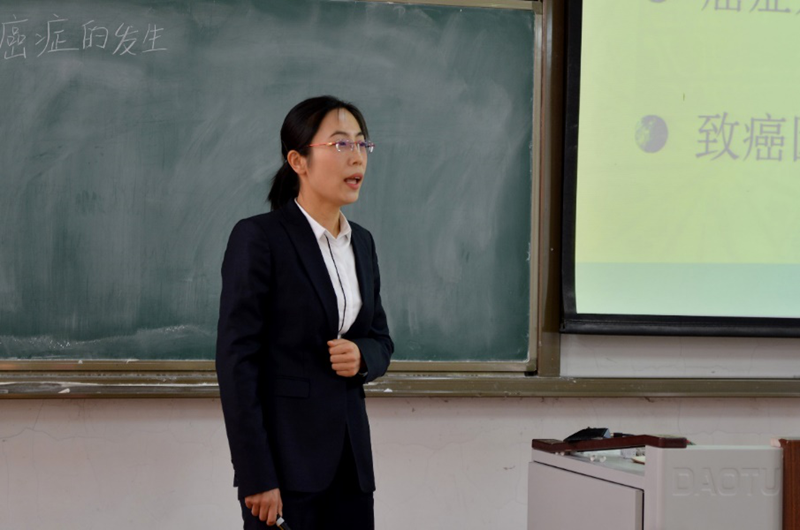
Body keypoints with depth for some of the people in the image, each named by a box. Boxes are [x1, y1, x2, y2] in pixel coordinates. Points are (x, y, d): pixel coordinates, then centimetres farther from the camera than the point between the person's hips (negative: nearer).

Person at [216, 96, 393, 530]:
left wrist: (362, 356, -5)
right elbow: (236, 359, -13)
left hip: (350, 456, 6)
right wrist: (255, 477, -17)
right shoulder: (257, 238, -9)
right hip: (286, 457, -6)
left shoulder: (361, 242, 12)